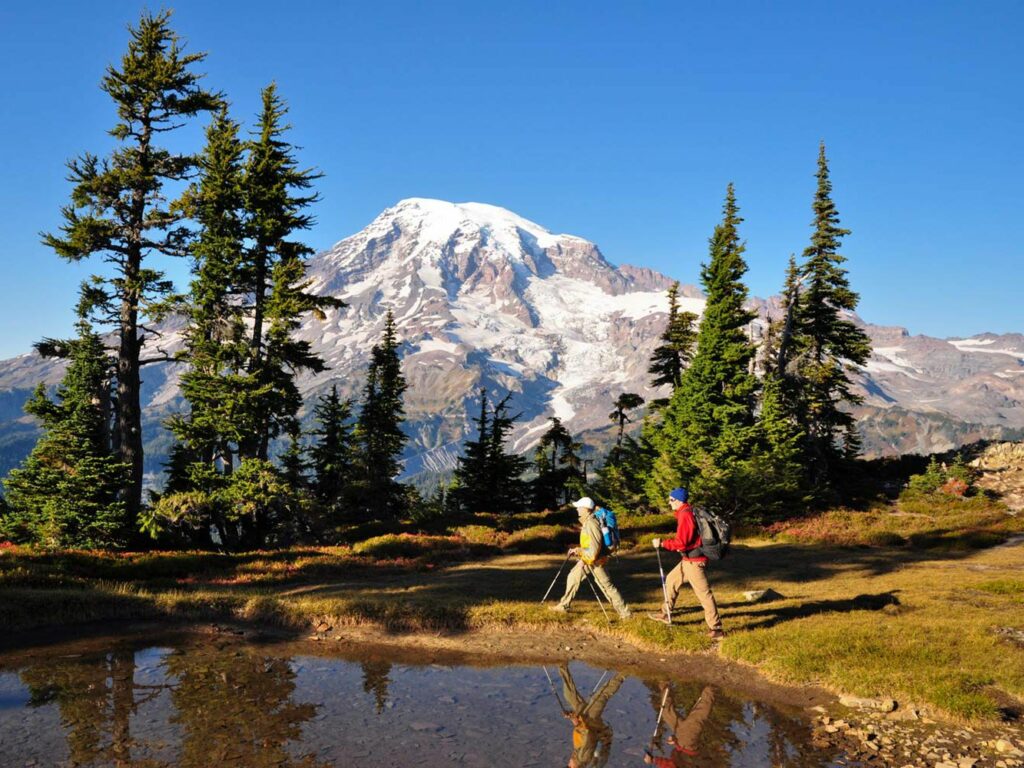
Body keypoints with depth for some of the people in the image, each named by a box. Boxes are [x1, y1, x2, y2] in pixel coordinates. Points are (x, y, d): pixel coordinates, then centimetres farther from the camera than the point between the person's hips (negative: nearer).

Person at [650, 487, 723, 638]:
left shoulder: (685, 514, -19)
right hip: (688, 559, 11)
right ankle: (666, 614, 31)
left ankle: (716, 629, -2)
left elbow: (680, 542, -22)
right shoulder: (689, 512, 11)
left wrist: (662, 543, -11)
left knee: (704, 593, -6)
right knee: (671, 580, 20)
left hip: (693, 562, -11)